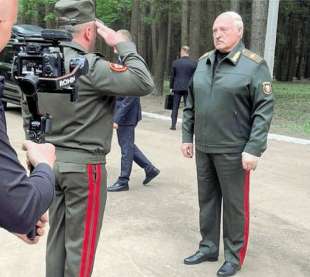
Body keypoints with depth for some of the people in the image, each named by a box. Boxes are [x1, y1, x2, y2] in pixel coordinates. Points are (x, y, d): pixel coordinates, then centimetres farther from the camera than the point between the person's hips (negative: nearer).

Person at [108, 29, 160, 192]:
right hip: (120, 111, 9)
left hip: (127, 114, -9)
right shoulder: (121, 60, 9)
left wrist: (117, 118, -23)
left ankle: (123, 181, 18)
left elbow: (130, 96, -23)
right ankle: (149, 168, 30)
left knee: (126, 147, 4)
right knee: (127, 145, 19)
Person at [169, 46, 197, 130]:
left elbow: (172, 76, 2)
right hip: (188, 88, 0)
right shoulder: (194, 63, -4)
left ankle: (173, 125, 6)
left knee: (175, 107, 8)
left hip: (177, 87, 0)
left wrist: (171, 87, 11)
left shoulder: (175, 62, -2)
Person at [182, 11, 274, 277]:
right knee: (207, 199, 16)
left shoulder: (254, 65, -9)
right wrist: (187, 136, 12)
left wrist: (254, 149, -18)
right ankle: (208, 247, 32)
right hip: (204, 148, 6)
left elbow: (264, 110, -13)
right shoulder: (203, 62, 8)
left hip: (233, 151, -5)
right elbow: (191, 104, 14)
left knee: (234, 203, 6)